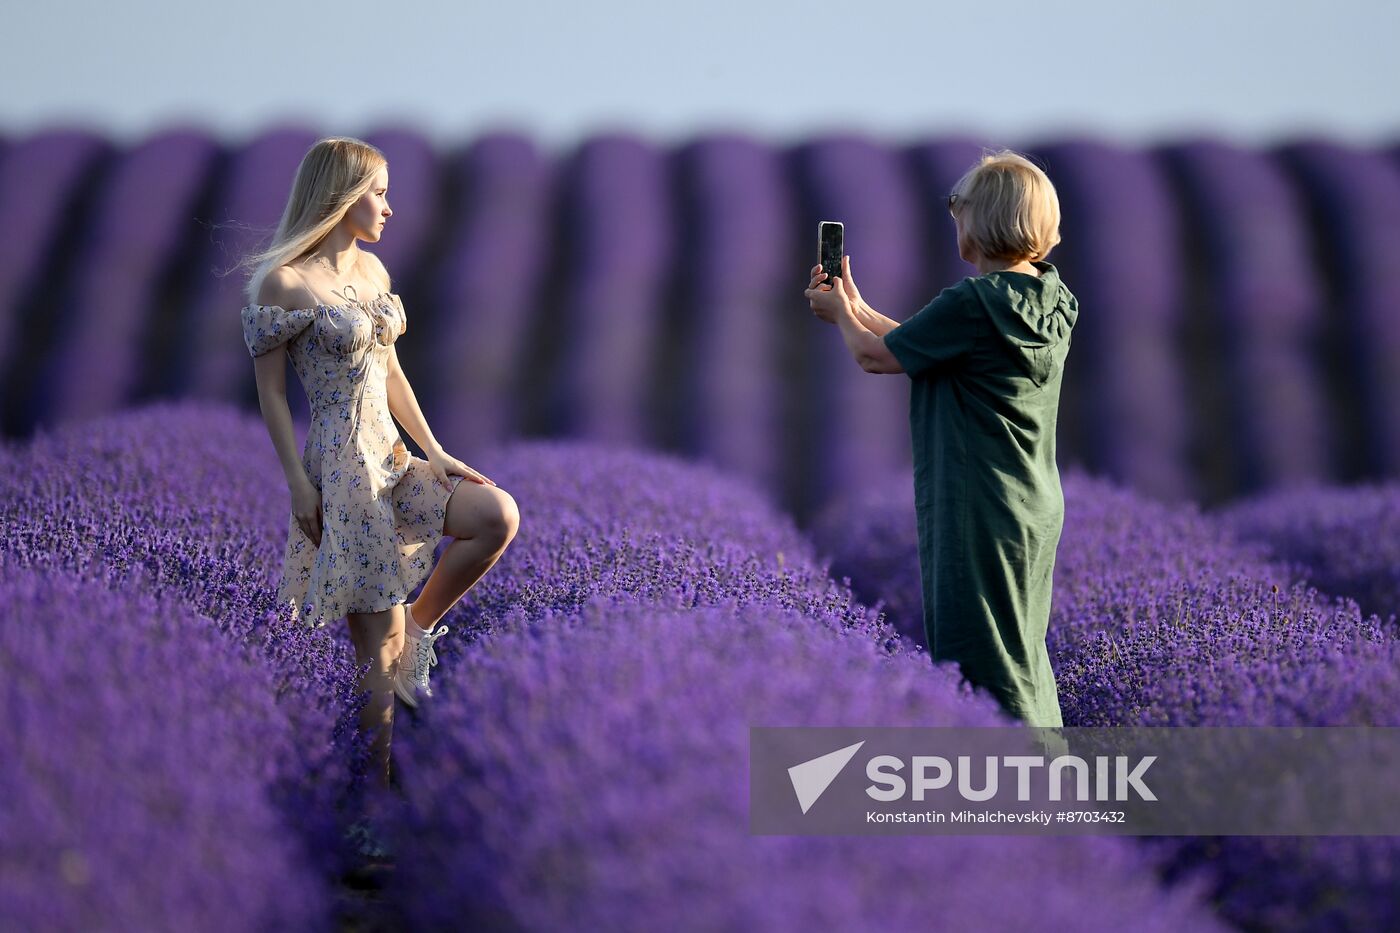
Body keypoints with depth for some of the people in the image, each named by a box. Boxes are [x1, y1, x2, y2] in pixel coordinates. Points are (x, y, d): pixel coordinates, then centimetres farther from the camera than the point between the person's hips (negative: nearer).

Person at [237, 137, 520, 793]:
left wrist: (433, 450, 8)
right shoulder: (284, 283, -12)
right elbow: (269, 390, -9)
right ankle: (379, 786, 7)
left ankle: (418, 625, 6)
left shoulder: (371, 269, 11)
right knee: (380, 639, -4)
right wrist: (298, 484, -12)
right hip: (340, 467, -8)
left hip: (390, 458, 8)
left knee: (500, 514, -12)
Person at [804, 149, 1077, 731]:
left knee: (980, 670, -1)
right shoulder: (1048, 300, 6)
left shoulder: (970, 305, -21)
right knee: (1020, 657, 18)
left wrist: (840, 313, 14)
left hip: (979, 523, -9)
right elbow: (922, 345, 17)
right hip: (1036, 513, 9)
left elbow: (874, 356, -6)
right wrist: (857, 309, 24)